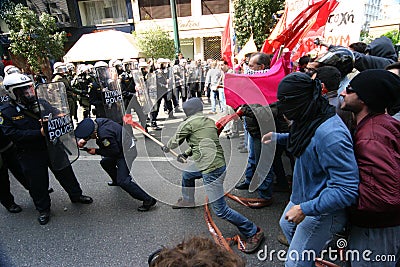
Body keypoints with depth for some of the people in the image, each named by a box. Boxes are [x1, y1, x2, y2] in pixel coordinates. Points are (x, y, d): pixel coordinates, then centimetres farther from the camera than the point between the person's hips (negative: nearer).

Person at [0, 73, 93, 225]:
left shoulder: (42, 103, 0)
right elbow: (13, 134, -19)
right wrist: (39, 133, -27)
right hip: (30, 155, -2)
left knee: (65, 173, 15)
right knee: (38, 183, 12)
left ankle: (76, 195, 37)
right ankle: (43, 209, 34)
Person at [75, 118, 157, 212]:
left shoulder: (104, 135, -32)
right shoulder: (97, 122, -5)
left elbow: (114, 151, -21)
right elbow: (88, 130, 18)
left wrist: (96, 151, -14)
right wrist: (83, 140, 2)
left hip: (126, 152, -10)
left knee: (123, 181, -13)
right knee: (105, 162, 25)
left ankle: (148, 200, -10)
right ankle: (116, 181, 48)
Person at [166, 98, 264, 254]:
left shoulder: (188, 124, -8)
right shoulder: (210, 121, 13)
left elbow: (174, 143, 5)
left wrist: (166, 147, 26)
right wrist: (186, 153, 22)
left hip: (212, 170, -9)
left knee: (220, 210, -2)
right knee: (186, 174, 32)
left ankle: (253, 232, 9)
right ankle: (187, 200, 56)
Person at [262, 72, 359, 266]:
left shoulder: (330, 135, -36)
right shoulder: (311, 120, -6)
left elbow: (347, 189, -34)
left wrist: (305, 209, -32)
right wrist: (278, 137, 9)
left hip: (322, 211, -10)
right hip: (303, 196, 10)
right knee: (286, 225, 34)